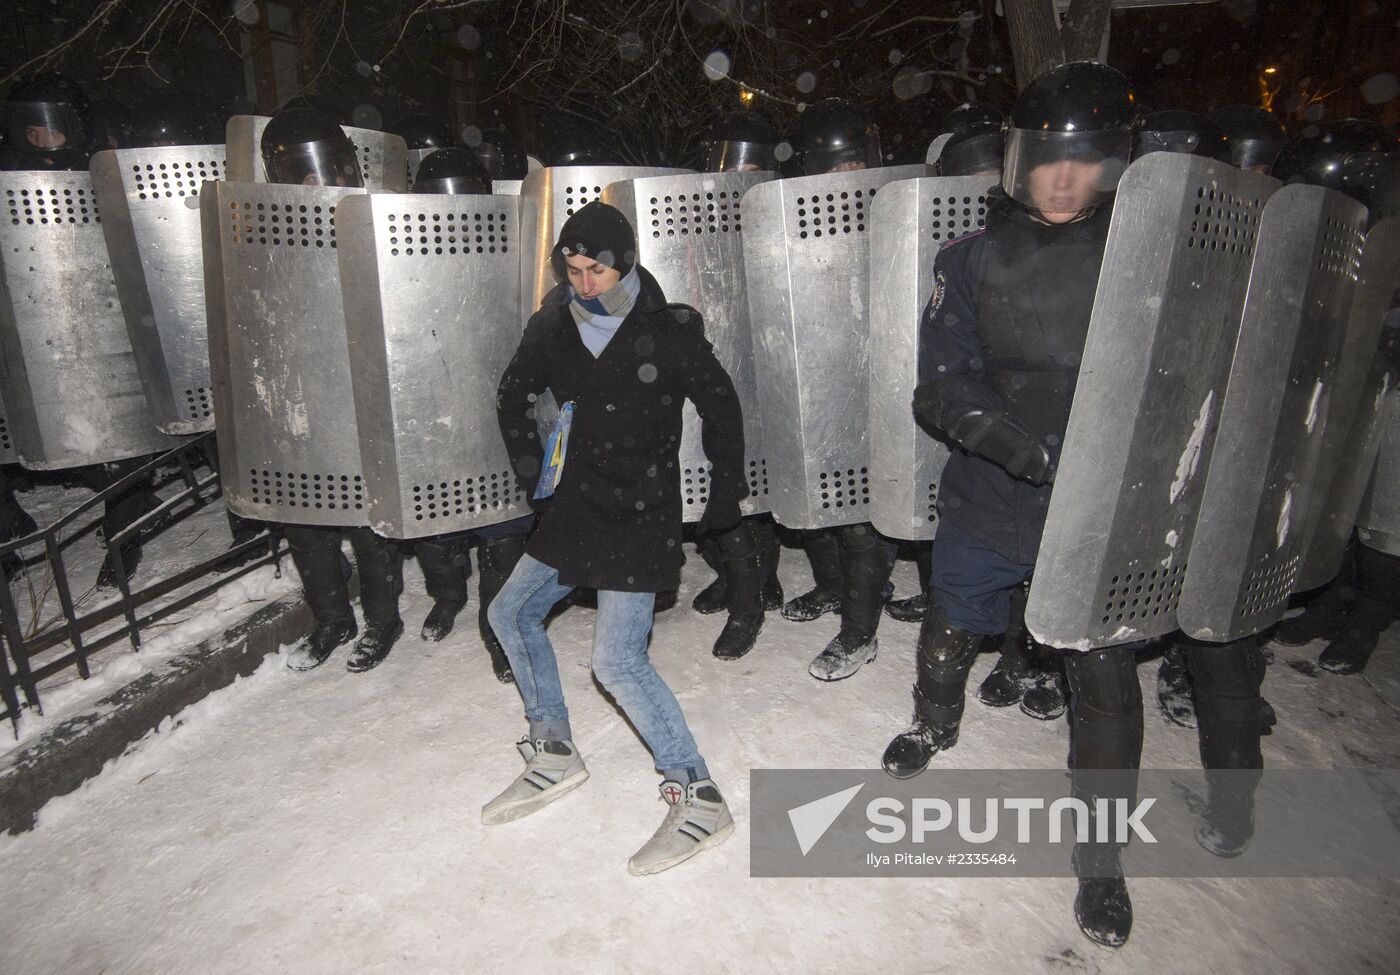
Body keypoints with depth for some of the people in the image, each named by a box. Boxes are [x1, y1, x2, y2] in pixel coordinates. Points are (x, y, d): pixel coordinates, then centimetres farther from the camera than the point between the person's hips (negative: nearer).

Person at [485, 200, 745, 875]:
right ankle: (555, 755, 29)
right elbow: (513, 394, 18)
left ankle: (698, 799, -1)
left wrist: (726, 492, 4)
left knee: (616, 659, -16)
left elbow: (721, 407, 0)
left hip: (641, 515, -7)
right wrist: (530, 468, 14)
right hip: (574, 507, 7)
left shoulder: (668, 332, -12)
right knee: (510, 613, 14)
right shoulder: (552, 326, 2)